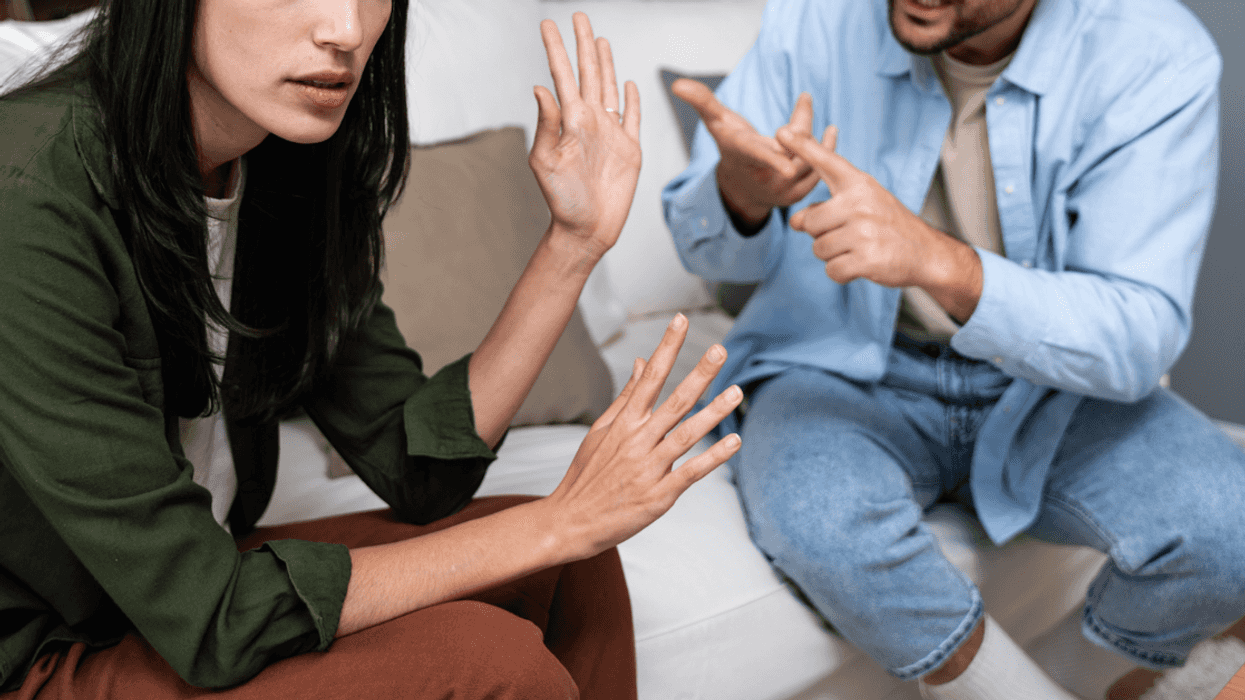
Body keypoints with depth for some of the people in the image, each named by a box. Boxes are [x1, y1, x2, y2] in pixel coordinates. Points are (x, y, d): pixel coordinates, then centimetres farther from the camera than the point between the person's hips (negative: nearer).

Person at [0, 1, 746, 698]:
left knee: (572, 572, 0)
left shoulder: (289, 169, -5)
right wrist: (558, 523, -24)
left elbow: (418, 470, -3)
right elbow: (210, 624, -27)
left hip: (191, 573, 7)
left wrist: (576, 241, -10)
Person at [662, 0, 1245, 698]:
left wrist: (938, 261, -40)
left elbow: (1137, 342, -23)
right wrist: (741, 191, -29)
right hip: (841, 371, 0)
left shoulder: (1156, 59, -16)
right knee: (821, 520, -32)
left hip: (1050, 386, 1)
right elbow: (711, 250, -3)